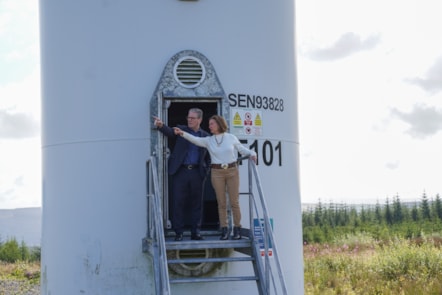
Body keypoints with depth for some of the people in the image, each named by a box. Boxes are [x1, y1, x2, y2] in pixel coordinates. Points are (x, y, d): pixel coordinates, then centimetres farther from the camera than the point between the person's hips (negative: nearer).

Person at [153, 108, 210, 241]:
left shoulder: (206, 136, 10)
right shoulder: (181, 130, 7)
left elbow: (208, 156, 15)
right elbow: (170, 132, -13)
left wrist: (205, 170, 2)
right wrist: (161, 125, -33)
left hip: (197, 173, 1)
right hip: (180, 171, -1)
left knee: (196, 203, 5)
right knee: (178, 202, -2)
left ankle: (196, 232, 12)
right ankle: (178, 233, 3)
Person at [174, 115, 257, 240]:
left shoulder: (231, 138, 3)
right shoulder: (208, 141, 5)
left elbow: (242, 149, 12)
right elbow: (195, 140, -9)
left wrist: (252, 154, -5)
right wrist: (183, 133, -23)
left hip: (232, 171, -1)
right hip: (217, 172, 1)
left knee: (234, 202, 0)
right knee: (221, 203, 2)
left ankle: (237, 229, 9)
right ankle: (224, 230, 8)